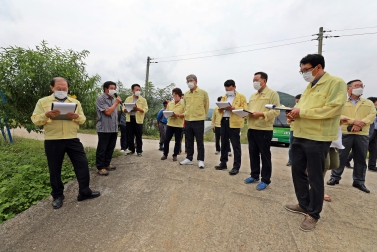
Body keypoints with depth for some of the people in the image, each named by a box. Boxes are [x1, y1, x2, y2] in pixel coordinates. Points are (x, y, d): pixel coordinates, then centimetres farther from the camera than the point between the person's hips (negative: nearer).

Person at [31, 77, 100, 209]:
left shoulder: (75, 102, 10)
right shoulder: (42, 102, 5)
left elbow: (83, 119, 8)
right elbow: (35, 120, 0)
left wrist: (76, 116, -15)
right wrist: (46, 115, -20)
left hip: (72, 139, 2)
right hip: (52, 141, -1)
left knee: (82, 164, 2)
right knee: (55, 169, 9)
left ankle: (84, 192, 18)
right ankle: (57, 196, 29)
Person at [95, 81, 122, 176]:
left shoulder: (113, 99, 14)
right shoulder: (101, 99, -10)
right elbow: (108, 112, -19)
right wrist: (116, 103, -10)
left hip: (114, 128, 8)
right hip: (104, 129, -7)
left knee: (110, 148, 14)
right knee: (102, 149, 2)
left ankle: (107, 164, 27)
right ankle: (100, 167, 11)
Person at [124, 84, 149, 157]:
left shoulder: (143, 99, 3)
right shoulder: (128, 99, 12)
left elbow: (146, 109, -5)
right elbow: (124, 108, 10)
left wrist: (138, 109, -21)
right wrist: (126, 110, -13)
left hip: (138, 119, -3)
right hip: (129, 119, 3)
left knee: (138, 136, 2)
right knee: (130, 136, 8)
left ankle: (139, 151, 12)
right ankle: (131, 150, 21)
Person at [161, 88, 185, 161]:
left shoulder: (183, 103, -4)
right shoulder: (170, 103, 11)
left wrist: (178, 115, -23)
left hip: (179, 125, -3)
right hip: (170, 124, 4)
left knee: (177, 141, 5)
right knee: (166, 140, 4)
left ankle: (175, 155, 18)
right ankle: (165, 154, 18)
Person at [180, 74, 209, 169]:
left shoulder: (203, 92, -4)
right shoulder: (186, 94, 10)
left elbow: (206, 106, 3)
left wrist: (202, 115, 6)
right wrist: (186, 114, 13)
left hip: (199, 120, -5)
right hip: (188, 120, 5)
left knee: (200, 141, 1)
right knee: (189, 141, 12)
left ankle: (200, 160, 10)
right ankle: (189, 158, 24)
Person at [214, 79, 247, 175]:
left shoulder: (241, 97, 4)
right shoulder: (224, 97, 21)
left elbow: (244, 109, -6)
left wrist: (233, 108, -19)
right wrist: (220, 109, -5)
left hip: (234, 123, -6)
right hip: (224, 121, 6)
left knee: (235, 145, -3)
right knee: (224, 143, 12)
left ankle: (236, 166, 4)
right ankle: (223, 163, 23)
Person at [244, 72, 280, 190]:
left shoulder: (272, 94, -3)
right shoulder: (253, 96, 19)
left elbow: (276, 111, -12)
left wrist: (261, 114, -23)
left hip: (264, 129, -7)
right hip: (251, 129, 7)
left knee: (265, 155, 2)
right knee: (253, 153, 13)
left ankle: (265, 180, 15)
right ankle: (254, 175, 28)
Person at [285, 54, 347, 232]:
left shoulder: (336, 83, -7)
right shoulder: (309, 87, 17)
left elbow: (332, 109, -19)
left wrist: (301, 112, -18)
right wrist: (294, 114, -2)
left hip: (318, 138, -8)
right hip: (300, 135, 8)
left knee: (314, 177, 3)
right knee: (297, 171, 14)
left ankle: (313, 214, 20)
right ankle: (304, 205, 31)